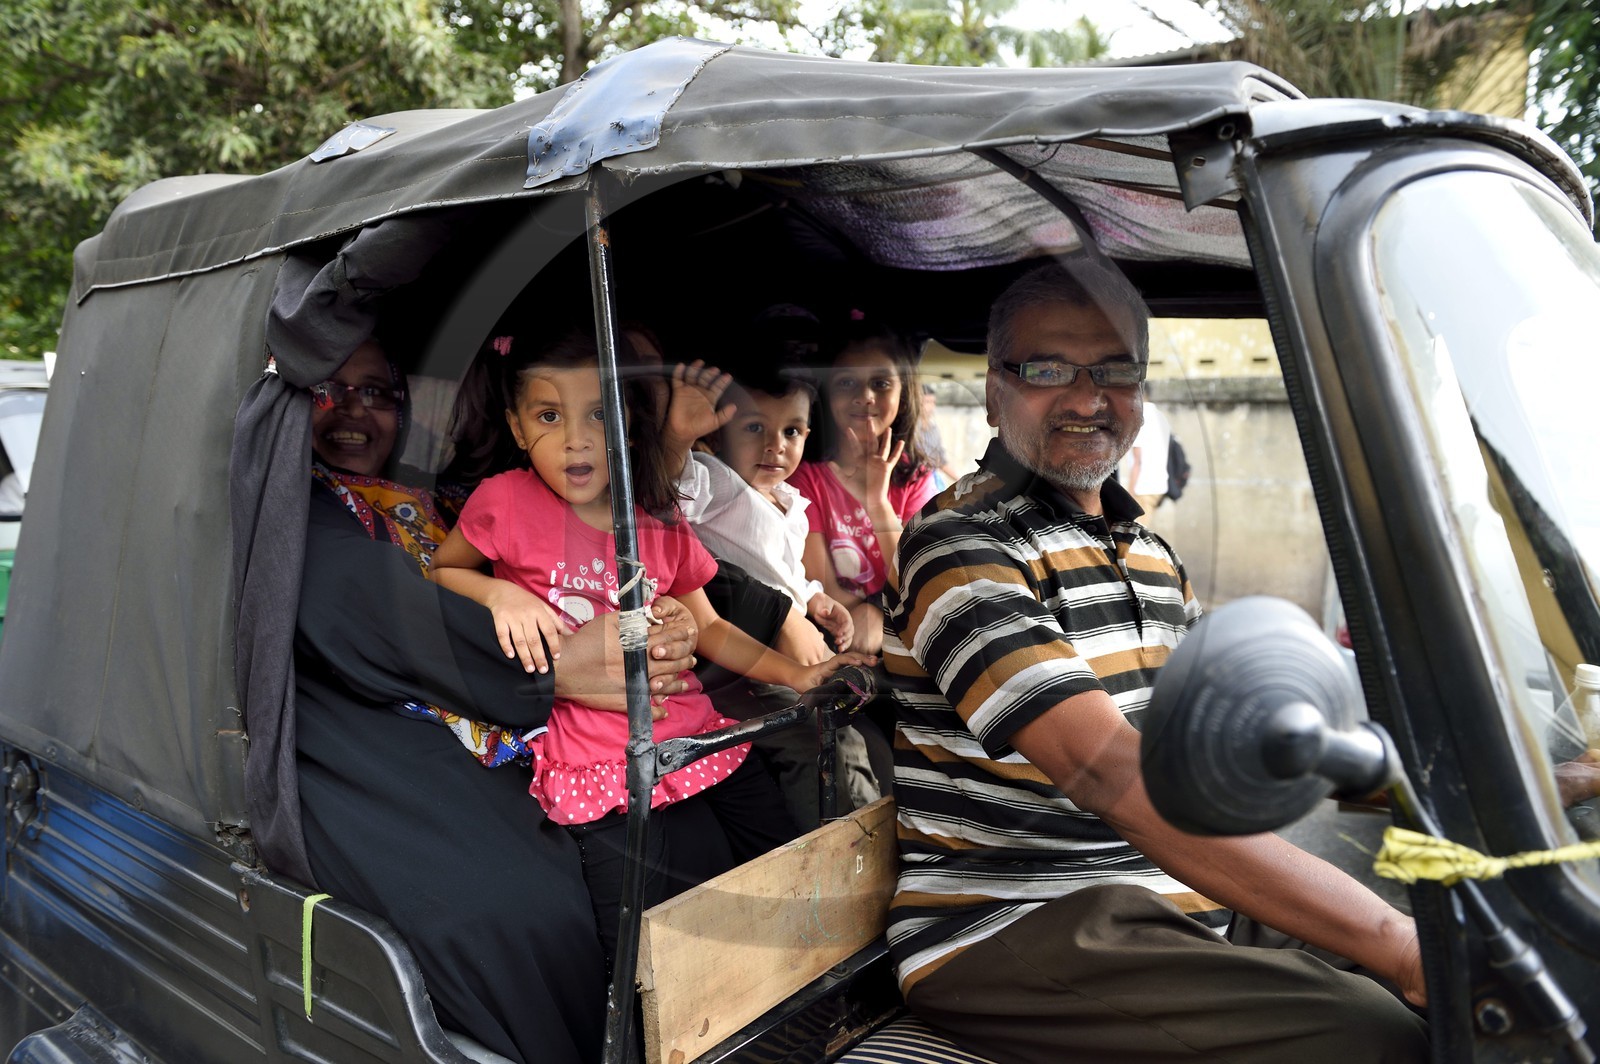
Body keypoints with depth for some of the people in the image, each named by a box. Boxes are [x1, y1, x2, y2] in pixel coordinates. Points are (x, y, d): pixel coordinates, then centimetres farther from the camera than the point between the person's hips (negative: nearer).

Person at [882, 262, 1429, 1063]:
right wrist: (1399, 945, -27)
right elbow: (1113, 776, -25)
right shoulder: (961, 544, -13)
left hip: (1156, 911, 8)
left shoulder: (1150, 553, 17)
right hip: (1004, 936, -8)